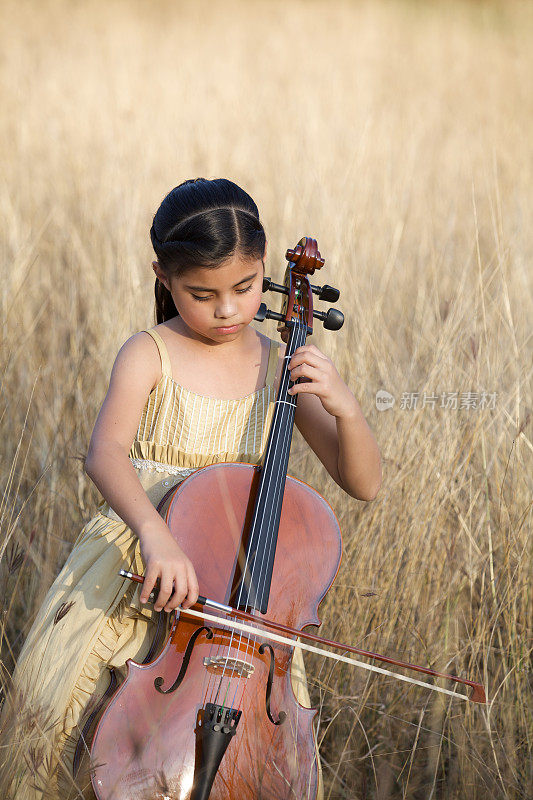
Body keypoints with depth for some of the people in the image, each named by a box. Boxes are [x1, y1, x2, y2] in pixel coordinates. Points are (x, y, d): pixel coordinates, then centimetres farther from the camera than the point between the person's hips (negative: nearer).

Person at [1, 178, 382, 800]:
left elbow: (363, 483, 2)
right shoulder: (149, 355, -5)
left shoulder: (283, 369, 4)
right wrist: (154, 534, -41)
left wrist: (343, 407, -18)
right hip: (134, 552, -2)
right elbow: (104, 454, -23)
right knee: (60, 686, -22)